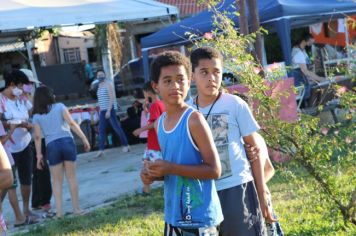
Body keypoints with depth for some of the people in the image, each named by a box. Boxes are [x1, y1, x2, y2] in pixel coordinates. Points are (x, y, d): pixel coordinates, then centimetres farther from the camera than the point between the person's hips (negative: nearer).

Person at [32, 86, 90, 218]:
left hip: (51, 146, 1)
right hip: (67, 141, -1)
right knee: (71, 177, 8)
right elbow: (72, 124, -3)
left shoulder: (36, 116, 9)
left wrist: (39, 154, 6)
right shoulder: (59, 107, 5)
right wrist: (84, 139, -3)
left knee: (56, 180, 9)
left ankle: (59, 211, 2)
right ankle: (76, 208, 10)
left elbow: (37, 136, 3)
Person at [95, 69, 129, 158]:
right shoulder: (100, 85, 16)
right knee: (101, 130, 1)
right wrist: (100, 111, 16)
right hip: (103, 111, 8)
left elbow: (112, 98, -16)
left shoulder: (108, 84, -8)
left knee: (117, 128, -5)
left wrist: (109, 110, -21)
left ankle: (125, 145, 3)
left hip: (110, 109, -8)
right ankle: (101, 150, 0)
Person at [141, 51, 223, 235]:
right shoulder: (159, 123, 8)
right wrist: (153, 174, -1)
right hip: (174, 215, 8)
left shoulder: (193, 120, -14)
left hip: (199, 215, -8)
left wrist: (171, 168, -22)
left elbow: (214, 170, -16)